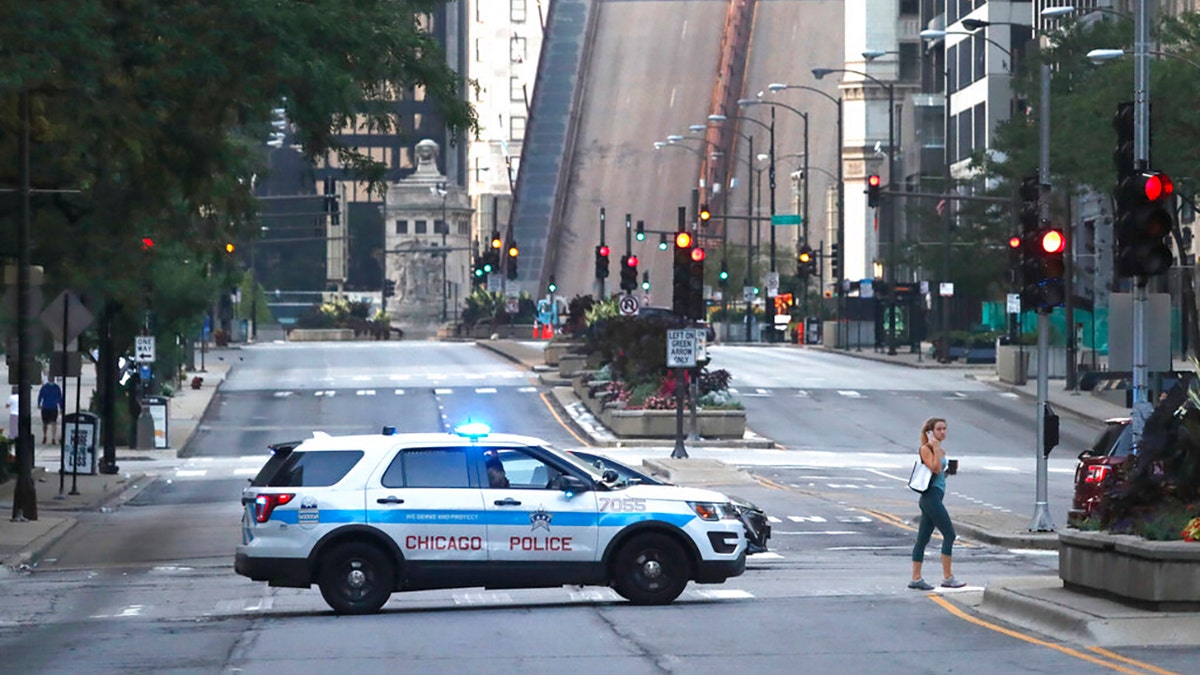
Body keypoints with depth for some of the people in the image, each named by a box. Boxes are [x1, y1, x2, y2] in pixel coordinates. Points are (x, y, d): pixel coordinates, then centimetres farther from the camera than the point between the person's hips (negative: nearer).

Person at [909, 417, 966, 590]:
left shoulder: (941, 450, 17)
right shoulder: (925, 449, -9)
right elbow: (935, 468, -21)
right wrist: (935, 448, -18)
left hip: (936, 496, 9)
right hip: (931, 496, -9)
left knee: (923, 539, 8)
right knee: (949, 534, -9)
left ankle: (916, 578, 9)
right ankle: (947, 577, -7)